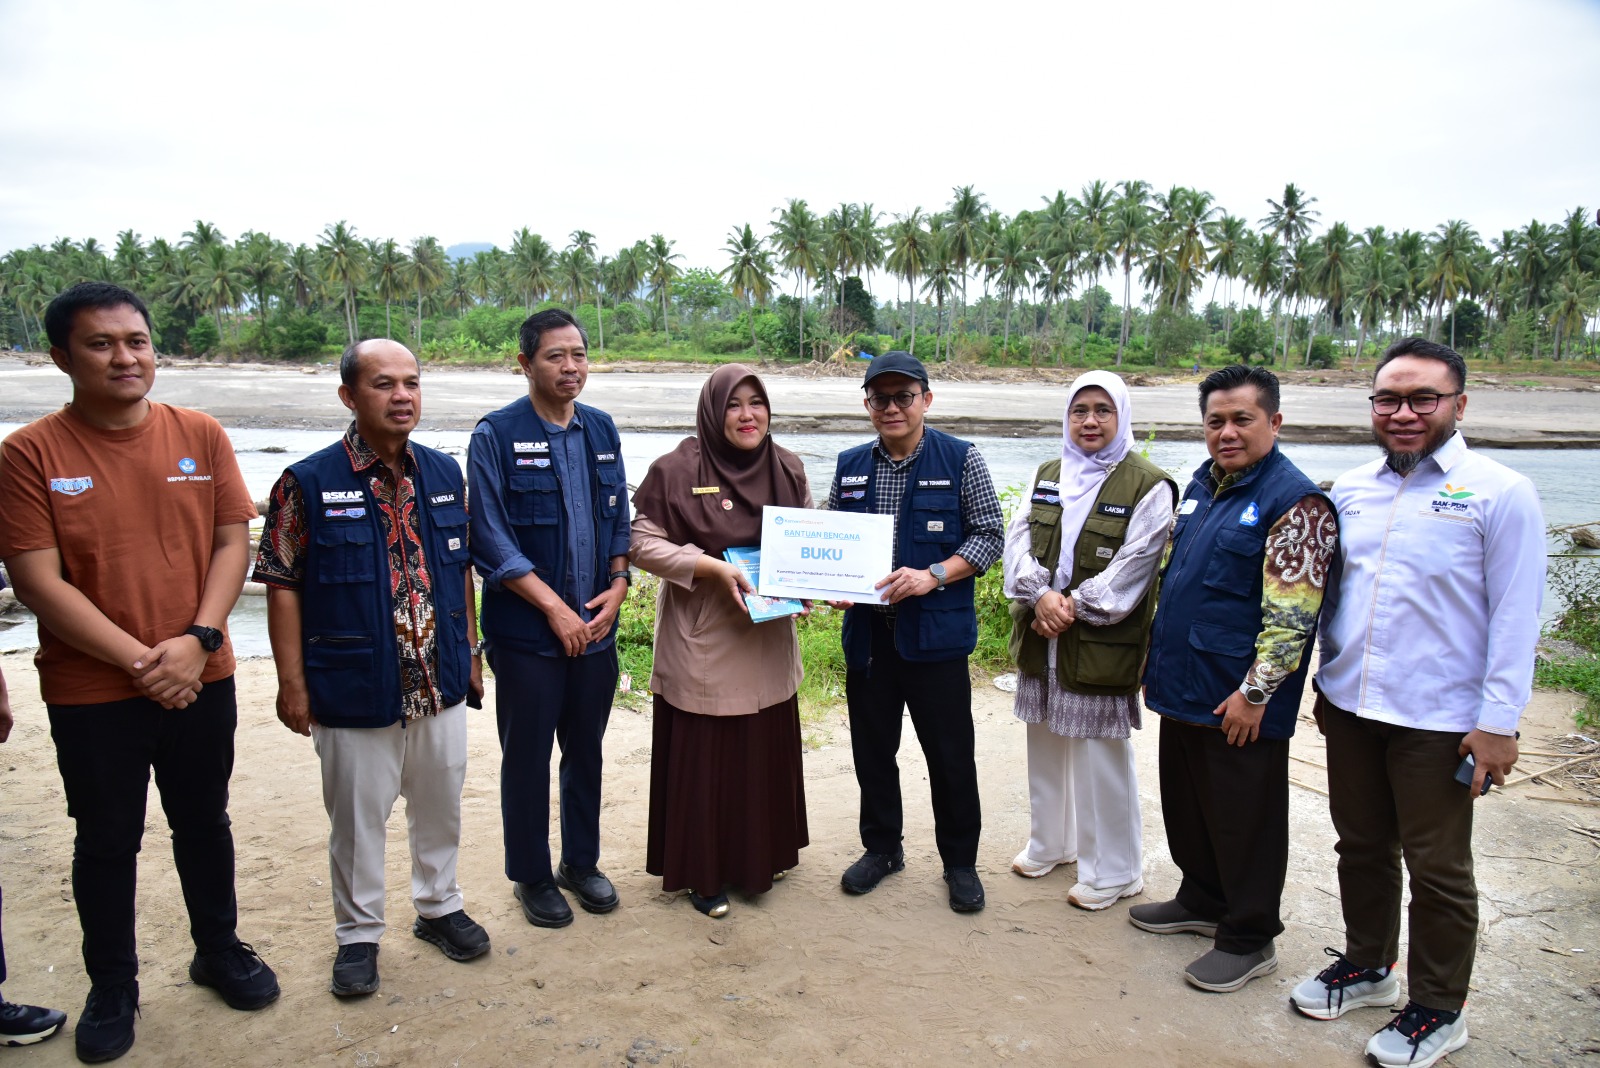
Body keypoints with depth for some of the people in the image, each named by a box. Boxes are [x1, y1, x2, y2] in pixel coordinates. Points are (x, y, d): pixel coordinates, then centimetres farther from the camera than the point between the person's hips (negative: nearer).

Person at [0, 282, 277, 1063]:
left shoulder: (200, 436, -2)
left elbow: (233, 540, -2)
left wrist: (199, 639, -14)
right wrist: (139, 660, -16)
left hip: (202, 680, 2)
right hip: (91, 694, -2)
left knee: (204, 823, 18)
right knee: (106, 843, 13)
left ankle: (219, 950, 39)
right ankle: (112, 987, 33)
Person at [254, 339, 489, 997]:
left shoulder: (444, 474, 3)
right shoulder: (308, 484, -10)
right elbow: (283, 587, -8)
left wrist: (469, 653, 11)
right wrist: (292, 682, -9)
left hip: (442, 684, 4)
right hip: (354, 690, -4)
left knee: (440, 803, 18)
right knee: (357, 816, 11)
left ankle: (438, 906, 40)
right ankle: (358, 934, 31)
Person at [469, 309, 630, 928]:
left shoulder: (601, 430, 7)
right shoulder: (497, 434, -9)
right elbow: (491, 540, -13)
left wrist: (618, 584, -3)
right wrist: (556, 608, -15)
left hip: (596, 627, 5)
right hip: (526, 630, -4)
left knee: (586, 750, 15)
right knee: (527, 756, 8)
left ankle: (581, 862, 33)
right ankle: (532, 876, 26)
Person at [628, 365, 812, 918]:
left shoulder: (787, 469, 4)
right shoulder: (676, 470, -10)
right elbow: (642, 543, -9)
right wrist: (713, 567, -20)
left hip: (767, 641, 5)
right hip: (702, 641, -4)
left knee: (765, 752, 14)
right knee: (703, 757, 4)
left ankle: (760, 855, 35)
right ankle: (702, 872, 22)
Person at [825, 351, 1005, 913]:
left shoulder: (961, 459, -4)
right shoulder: (850, 465, 8)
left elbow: (990, 535, -6)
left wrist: (932, 576, -18)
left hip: (935, 630, -4)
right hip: (867, 630, 4)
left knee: (950, 754, 6)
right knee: (872, 746, 14)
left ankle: (960, 861, 25)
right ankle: (882, 847, 34)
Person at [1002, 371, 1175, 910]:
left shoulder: (1148, 487, -7)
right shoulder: (1047, 476, 11)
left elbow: (1129, 571, -13)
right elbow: (1018, 538, 1)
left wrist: (1071, 607, -15)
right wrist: (1042, 595, -15)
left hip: (1102, 647, -6)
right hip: (1041, 639, 6)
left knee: (1101, 757, 1)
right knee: (1045, 745, 18)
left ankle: (1114, 870, 18)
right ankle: (1050, 843, 37)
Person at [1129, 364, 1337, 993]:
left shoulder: (1295, 501, -15)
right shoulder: (1201, 484, 11)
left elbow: (1292, 613, -19)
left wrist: (1255, 691, -21)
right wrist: (1155, 658, 17)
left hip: (1239, 704, -8)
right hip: (1182, 687, 8)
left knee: (1244, 820, 6)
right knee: (1186, 805, 20)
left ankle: (1249, 939, 22)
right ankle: (1202, 901, 40)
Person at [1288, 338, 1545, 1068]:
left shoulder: (1500, 493, -9)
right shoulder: (1351, 491, 6)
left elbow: (1515, 617, -9)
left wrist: (1498, 722, -12)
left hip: (1437, 720, -5)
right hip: (1348, 707, 5)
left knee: (1436, 869, 9)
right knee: (1361, 846, 19)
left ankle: (1438, 1010, 27)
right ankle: (1367, 965, 39)